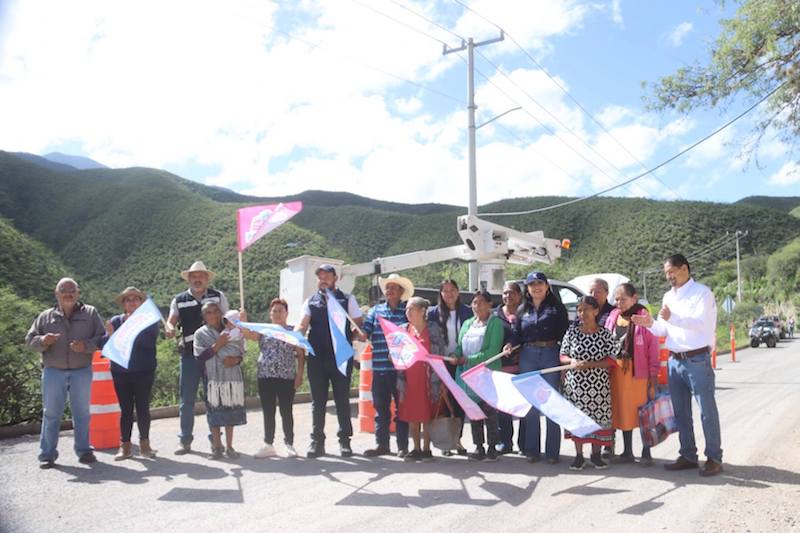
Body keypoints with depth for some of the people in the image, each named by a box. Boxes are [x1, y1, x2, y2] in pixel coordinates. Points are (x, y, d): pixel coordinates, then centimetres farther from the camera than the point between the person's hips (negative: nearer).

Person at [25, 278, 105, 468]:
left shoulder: (90, 313, 5)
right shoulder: (45, 316, 8)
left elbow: (102, 338, 1)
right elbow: (29, 340, 6)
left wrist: (86, 345, -18)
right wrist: (43, 341, -16)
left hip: (81, 372, 0)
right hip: (53, 372, 1)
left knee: (82, 413, 7)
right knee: (51, 413, 5)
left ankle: (84, 450, 17)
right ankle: (47, 454, 13)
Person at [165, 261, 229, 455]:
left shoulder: (218, 297, 6)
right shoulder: (179, 300, 9)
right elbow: (171, 321, -3)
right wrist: (170, 329, -27)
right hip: (189, 354, 1)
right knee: (187, 399, 5)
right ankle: (184, 440, 15)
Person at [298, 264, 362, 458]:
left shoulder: (347, 299, 6)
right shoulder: (311, 302, 10)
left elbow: (358, 324, 4)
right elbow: (303, 325, -2)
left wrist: (348, 338, -12)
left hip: (341, 357, -2)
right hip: (316, 357, 2)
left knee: (342, 399, 5)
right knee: (318, 400, 7)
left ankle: (344, 440, 15)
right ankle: (317, 441, 14)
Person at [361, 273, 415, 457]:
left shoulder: (408, 311, 4)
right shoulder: (376, 310, 12)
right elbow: (365, 333, 5)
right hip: (380, 367, 3)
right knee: (380, 407, 9)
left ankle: (403, 446, 13)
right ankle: (381, 444, 19)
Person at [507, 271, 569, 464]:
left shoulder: (556, 307, 4)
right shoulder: (523, 310, 13)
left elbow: (565, 332, 0)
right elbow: (517, 333, 9)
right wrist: (511, 344, -10)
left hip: (551, 356, -3)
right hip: (528, 357, 3)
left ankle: (552, 452, 9)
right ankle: (532, 450, 15)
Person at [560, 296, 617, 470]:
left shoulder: (605, 334, -2)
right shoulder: (572, 331, 3)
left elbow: (611, 360, -5)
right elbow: (563, 355, 7)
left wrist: (589, 364, -16)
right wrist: (572, 362, -15)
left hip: (598, 384, -1)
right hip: (575, 383, 1)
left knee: (598, 417, 3)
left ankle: (596, 454, 20)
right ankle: (578, 455, 16)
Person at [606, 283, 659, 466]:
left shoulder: (644, 316, -7)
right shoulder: (613, 317, 9)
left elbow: (653, 346, -9)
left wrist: (653, 374, -11)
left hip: (638, 371, -5)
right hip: (617, 371, 6)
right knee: (623, 411, 13)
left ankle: (646, 453, 16)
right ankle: (627, 452, 24)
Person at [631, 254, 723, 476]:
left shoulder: (702, 292, -7)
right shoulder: (668, 297, 15)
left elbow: (701, 322, -20)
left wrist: (672, 317, -31)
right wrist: (651, 324, -4)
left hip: (697, 360, -7)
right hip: (674, 360, 7)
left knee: (707, 410, -1)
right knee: (680, 412, 12)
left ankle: (714, 458, 8)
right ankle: (688, 456, 22)